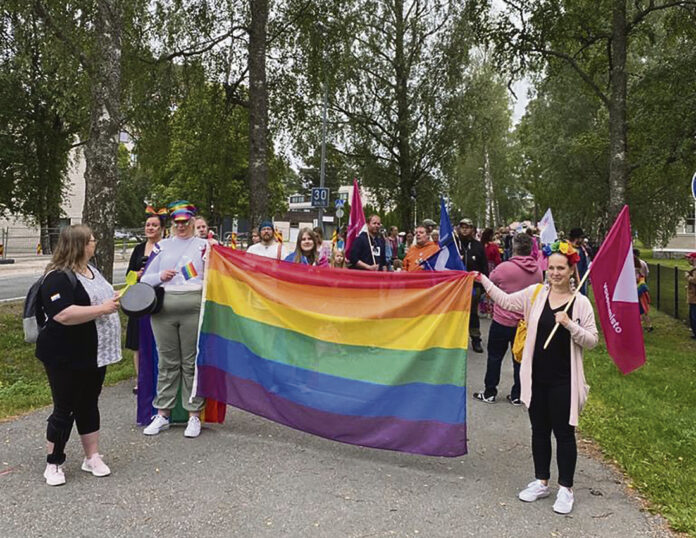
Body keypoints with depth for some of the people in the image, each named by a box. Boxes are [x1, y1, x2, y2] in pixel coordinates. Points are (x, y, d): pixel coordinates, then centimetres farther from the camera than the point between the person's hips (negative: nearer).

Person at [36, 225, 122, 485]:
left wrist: (115, 299, 5)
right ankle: (53, 464, 20)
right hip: (67, 359, -8)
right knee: (65, 410, 3)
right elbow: (63, 315, -31)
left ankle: (92, 457, 26)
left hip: (95, 355, 9)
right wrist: (103, 309, -26)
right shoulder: (58, 277, -19)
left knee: (89, 406, 16)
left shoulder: (91, 270, 11)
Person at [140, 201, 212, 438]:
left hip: (193, 309, -2)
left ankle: (194, 414, 11)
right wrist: (161, 277, -3)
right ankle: (162, 414, 18)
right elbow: (145, 279, 16)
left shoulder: (204, 245, 10)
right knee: (167, 362, 9)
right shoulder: (163, 246, 16)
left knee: (192, 362, 2)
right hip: (163, 308, 3)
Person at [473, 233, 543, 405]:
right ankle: (517, 395, 20)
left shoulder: (504, 267, -19)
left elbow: (490, 281, -1)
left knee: (495, 356, 10)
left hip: (502, 320, -4)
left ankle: (489, 393, 17)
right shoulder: (537, 270, -3)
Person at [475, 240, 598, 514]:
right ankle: (541, 482, 33)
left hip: (564, 380, -3)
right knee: (539, 430, 16)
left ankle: (566, 489, 24)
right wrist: (483, 280, 8)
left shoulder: (581, 302, -7)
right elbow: (505, 301, 11)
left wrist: (570, 325, -21)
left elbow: (592, 341, -6)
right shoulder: (535, 293, 1)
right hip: (536, 376, 3)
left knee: (564, 432, 7)